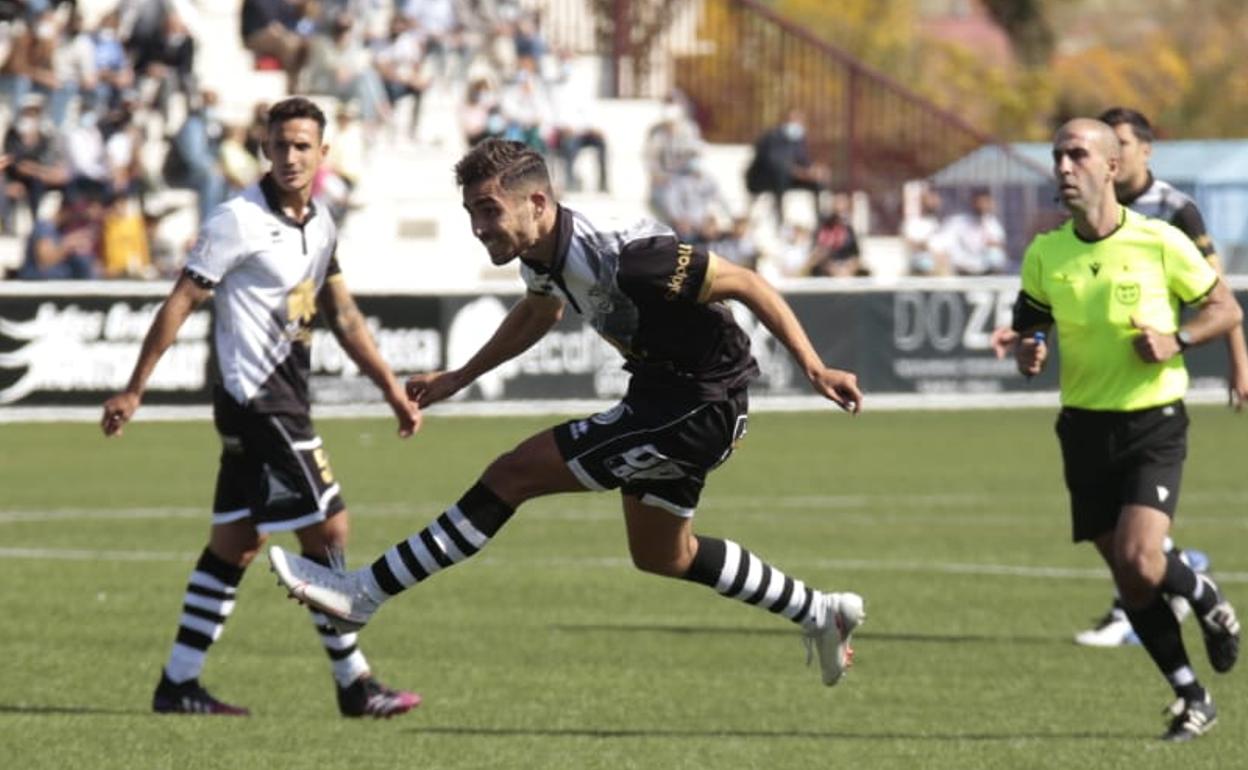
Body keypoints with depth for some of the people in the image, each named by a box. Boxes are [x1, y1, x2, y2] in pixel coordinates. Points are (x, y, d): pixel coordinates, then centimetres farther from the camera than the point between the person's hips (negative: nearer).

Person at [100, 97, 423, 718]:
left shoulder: (319, 225, 11)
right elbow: (179, 304, -12)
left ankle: (178, 684, 14)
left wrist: (391, 389, 15)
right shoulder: (240, 221, -14)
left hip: (282, 403, 9)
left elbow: (343, 317, 19)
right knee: (327, 529, -8)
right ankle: (354, 685, -3)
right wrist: (133, 391, -11)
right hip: (258, 402, -9)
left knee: (235, 544, 10)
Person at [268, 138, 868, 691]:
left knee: (512, 476, -11)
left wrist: (814, 369, -27)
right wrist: (458, 379, 24)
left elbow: (744, 283, -25)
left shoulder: (617, 255, -31)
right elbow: (538, 314, 23)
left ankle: (366, 593, -4)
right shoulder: (539, 251, -3)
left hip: (699, 407, -10)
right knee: (661, 556, 26)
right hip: (661, 394, 10)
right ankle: (819, 614, 39)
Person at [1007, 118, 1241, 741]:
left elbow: (1226, 309, 0)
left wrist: (1176, 340, -17)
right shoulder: (1045, 253, 1)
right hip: (1085, 427, 4)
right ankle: (1192, 699, 21)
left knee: (1140, 563, -20)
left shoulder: (1161, 243, -9)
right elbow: (1028, 327, 13)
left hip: (1153, 423, -4)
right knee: (1127, 579, 5)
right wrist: (1028, 354, -11)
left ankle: (1205, 597, 15)